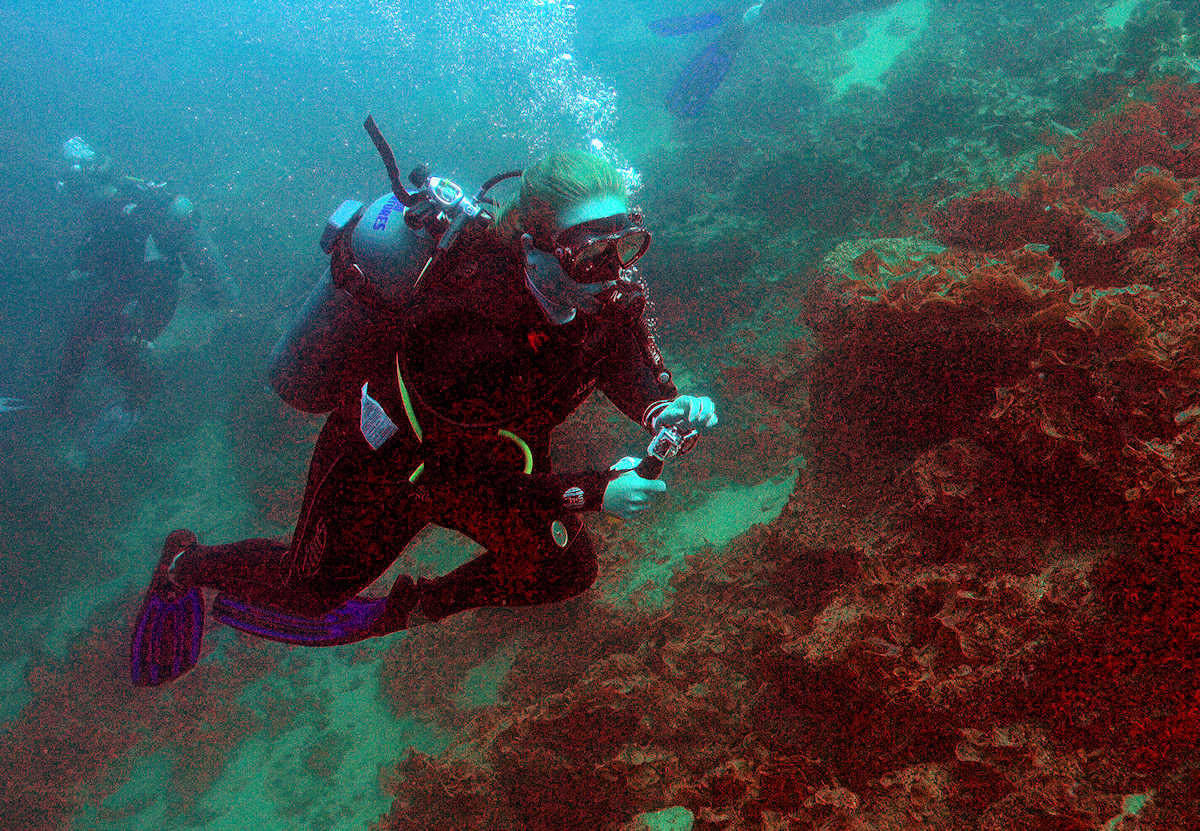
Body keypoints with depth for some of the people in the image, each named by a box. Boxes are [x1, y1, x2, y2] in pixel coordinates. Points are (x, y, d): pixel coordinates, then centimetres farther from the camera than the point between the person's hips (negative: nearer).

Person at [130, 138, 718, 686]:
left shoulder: (603, 286, -23)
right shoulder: (467, 328, -43)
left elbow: (630, 367, -9)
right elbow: (457, 484, -36)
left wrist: (665, 409, -33)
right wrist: (594, 491, -42)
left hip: (476, 453, 6)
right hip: (384, 465, -5)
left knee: (565, 570, 1)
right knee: (310, 590, 16)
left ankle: (417, 604, 23)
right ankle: (184, 563, 46)